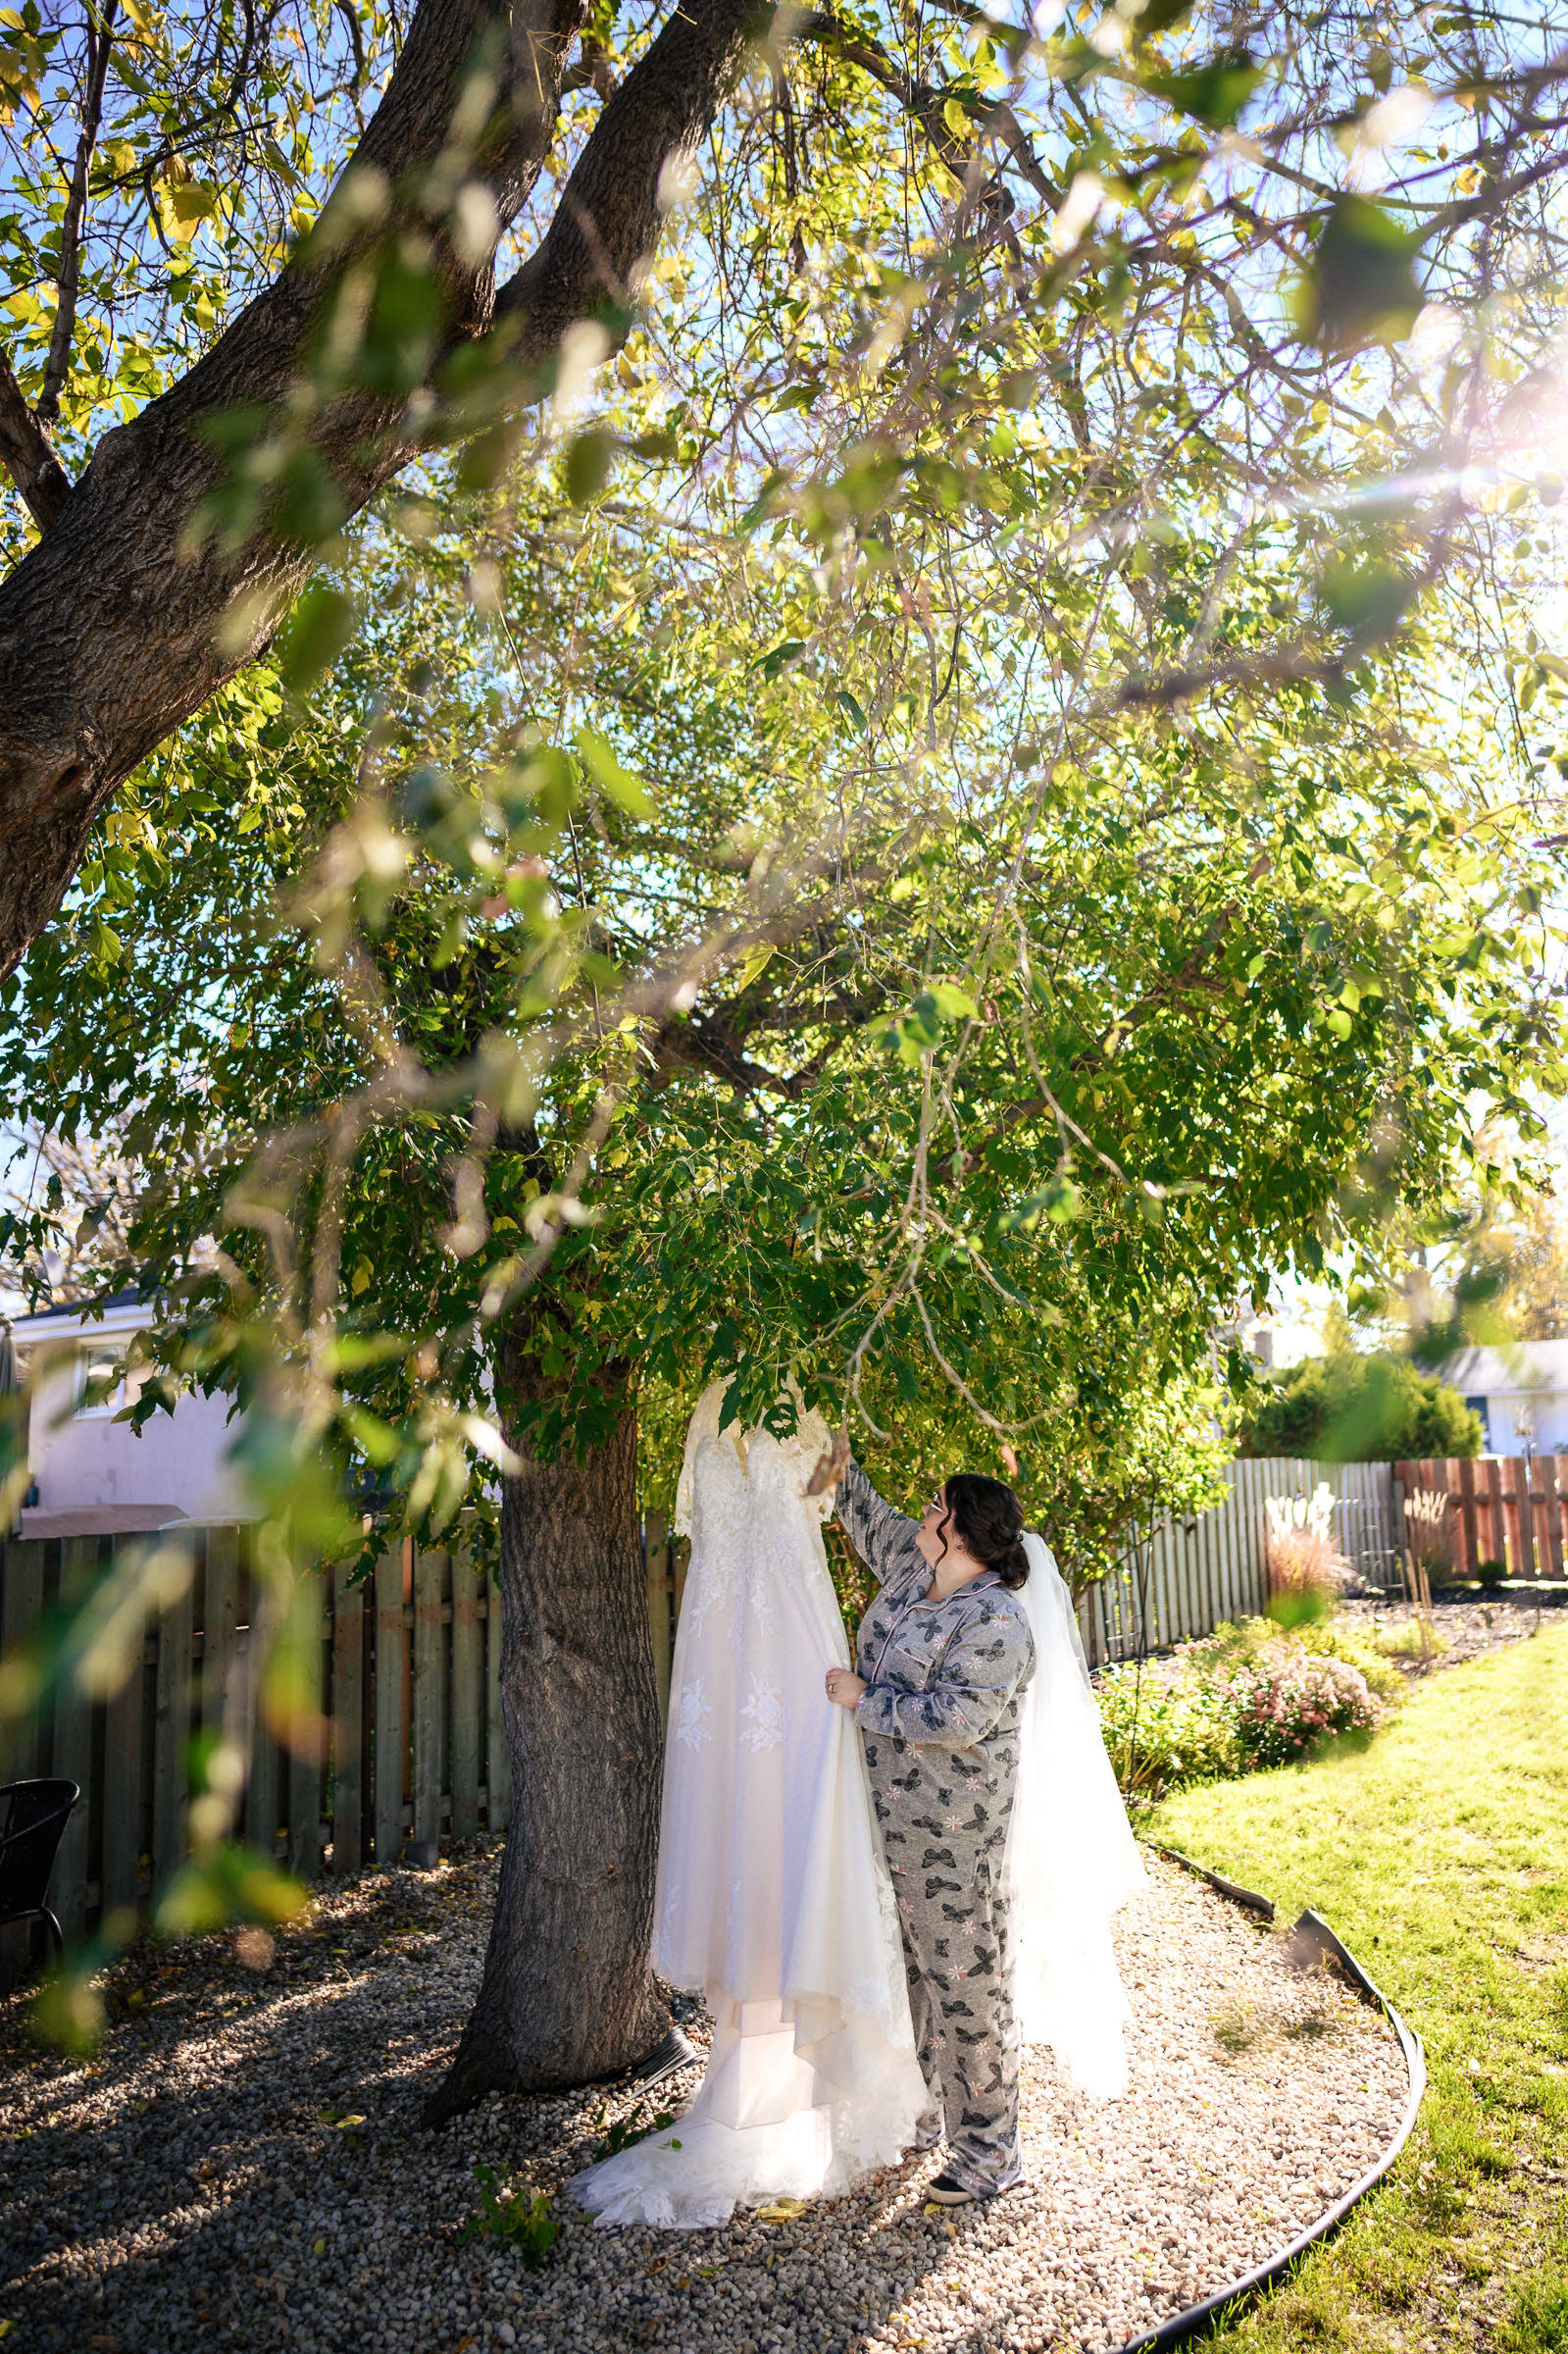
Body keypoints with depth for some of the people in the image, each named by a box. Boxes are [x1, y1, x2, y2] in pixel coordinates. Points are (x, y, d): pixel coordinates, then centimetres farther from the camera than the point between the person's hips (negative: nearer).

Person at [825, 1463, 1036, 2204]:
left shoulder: (996, 1620, -20)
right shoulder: (912, 1566, 6)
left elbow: (956, 1717, -28)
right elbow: (869, 1518, 24)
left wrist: (864, 1698, -20)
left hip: (951, 1828, -9)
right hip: (886, 1812, 9)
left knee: (965, 1979, 2)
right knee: (902, 1966, 20)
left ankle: (989, 2151, 16)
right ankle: (917, 2115, 37)